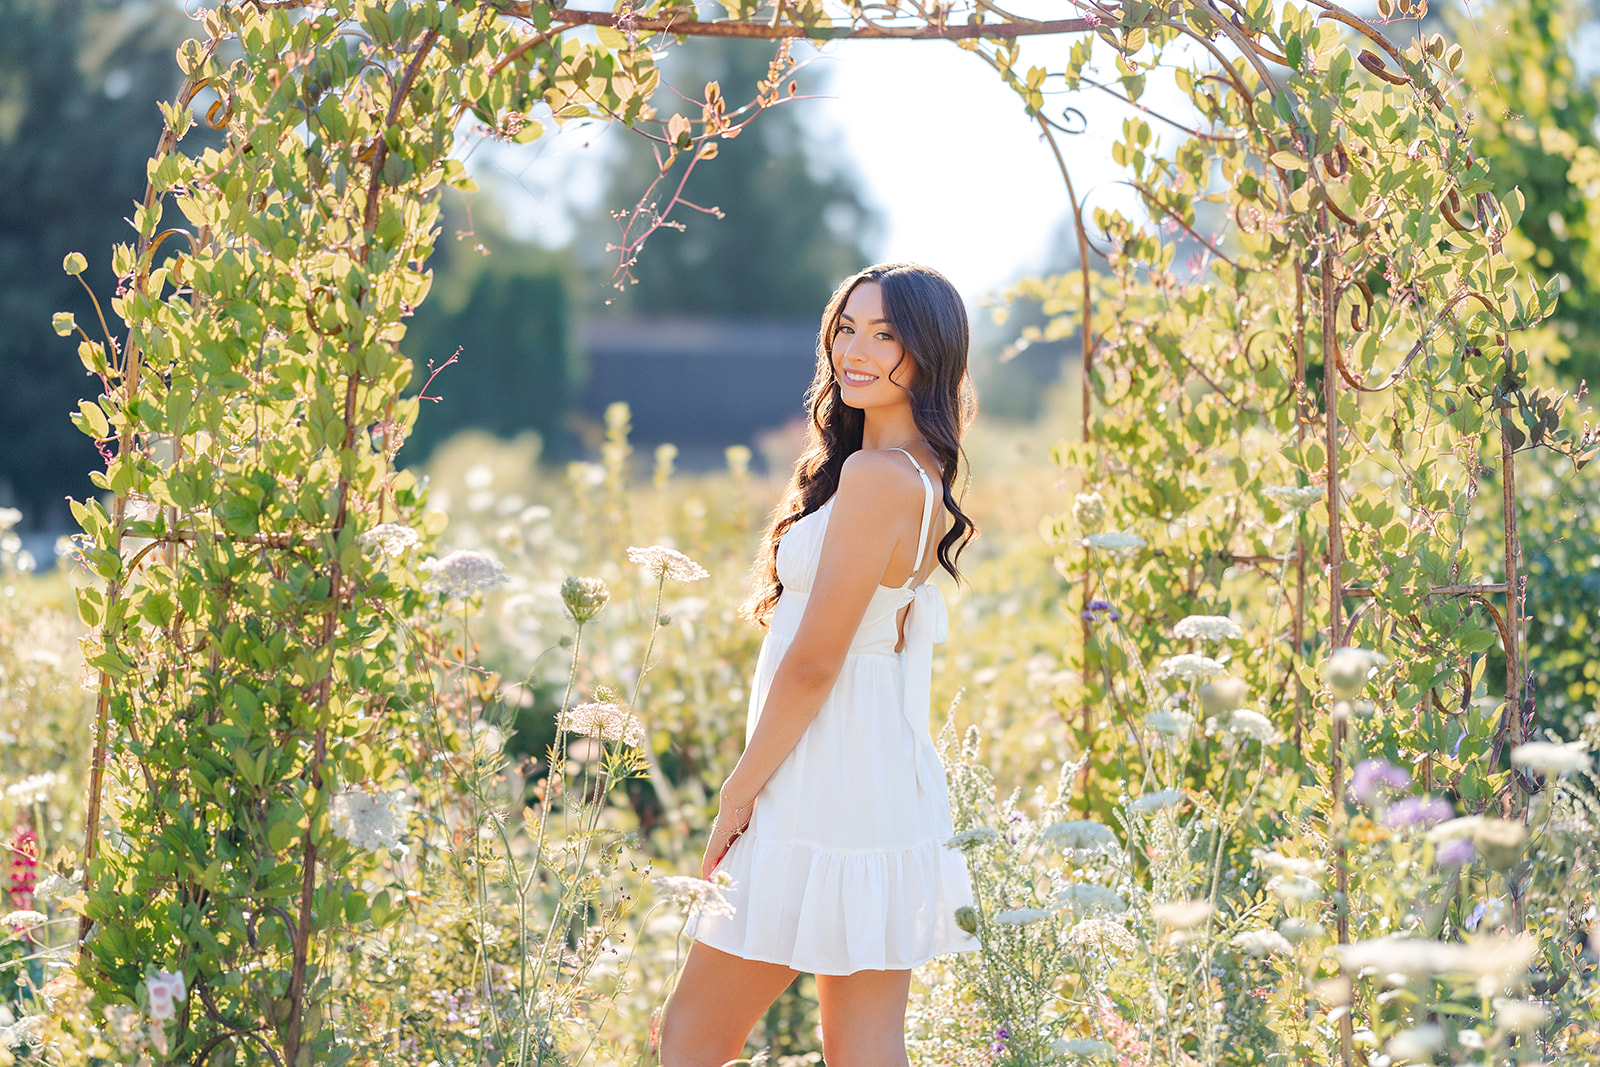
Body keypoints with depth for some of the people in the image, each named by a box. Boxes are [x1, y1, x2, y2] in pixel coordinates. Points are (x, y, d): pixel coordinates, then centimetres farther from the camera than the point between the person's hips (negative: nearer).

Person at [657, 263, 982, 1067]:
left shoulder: (875, 475, -18)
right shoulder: (924, 477, 11)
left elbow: (813, 661, -18)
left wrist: (739, 791, -9)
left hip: (822, 802, -9)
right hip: (893, 793, 9)